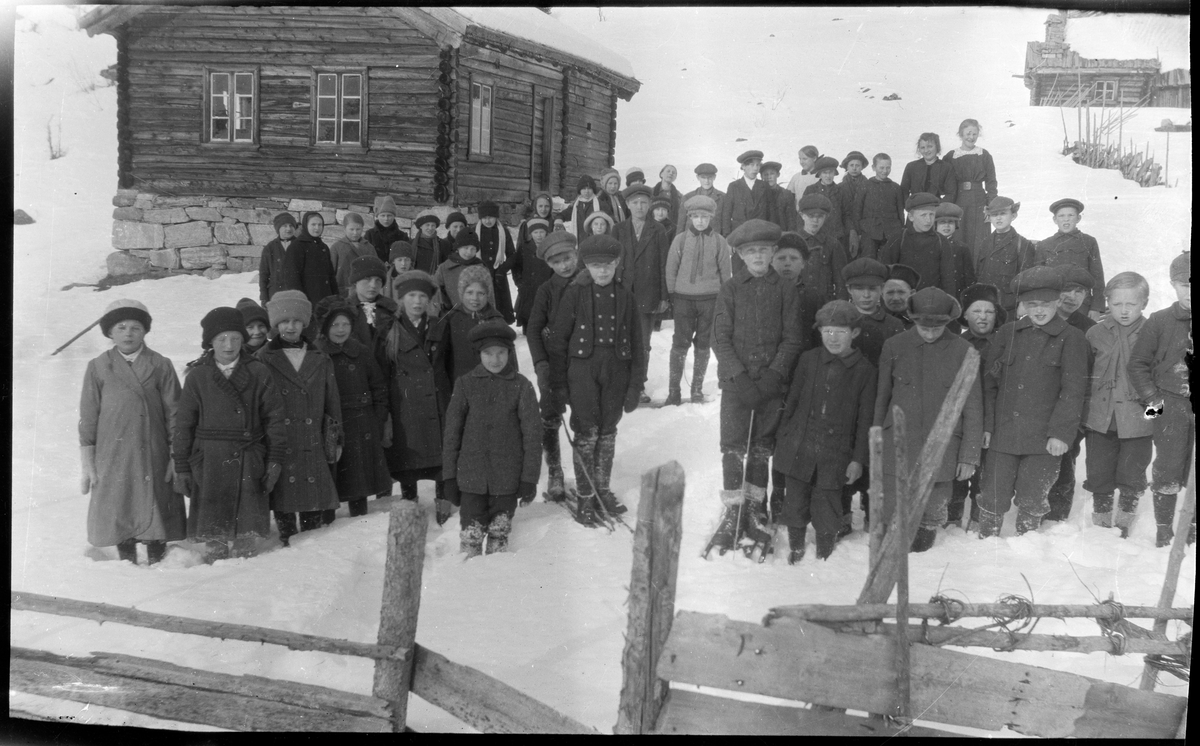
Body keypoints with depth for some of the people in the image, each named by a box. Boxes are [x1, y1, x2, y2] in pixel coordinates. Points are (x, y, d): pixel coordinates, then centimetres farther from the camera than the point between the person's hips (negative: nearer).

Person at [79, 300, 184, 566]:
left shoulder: (160, 366, 3)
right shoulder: (98, 367, 4)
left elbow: (174, 413, 3)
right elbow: (87, 418, 5)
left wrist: (176, 456, -1)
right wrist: (87, 464, 1)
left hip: (154, 458, 0)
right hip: (112, 457, 0)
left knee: (155, 512, 4)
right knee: (119, 514, 5)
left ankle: (156, 562, 17)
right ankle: (127, 563, 18)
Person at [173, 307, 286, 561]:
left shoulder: (258, 373, 3)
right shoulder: (197, 376, 4)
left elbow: (274, 416, 5)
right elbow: (184, 423, 7)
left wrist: (275, 459, 0)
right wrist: (181, 467, 4)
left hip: (249, 463, 0)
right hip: (209, 462, 0)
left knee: (246, 532, 4)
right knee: (212, 530, 3)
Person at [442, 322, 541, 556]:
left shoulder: (521, 386, -4)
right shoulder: (466, 384, -1)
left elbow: (532, 434, -1)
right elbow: (452, 431, 4)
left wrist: (530, 478, -3)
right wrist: (449, 475, 2)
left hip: (507, 479, 0)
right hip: (471, 477, 0)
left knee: (499, 535, 11)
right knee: (471, 535, 1)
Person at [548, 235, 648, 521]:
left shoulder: (625, 296, 3)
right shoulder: (575, 293, -4)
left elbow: (636, 343, 6)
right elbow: (558, 338, -2)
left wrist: (636, 384, 3)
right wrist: (559, 380, -4)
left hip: (616, 371, 3)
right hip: (583, 369, -3)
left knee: (608, 433, 12)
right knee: (587, 433, -2)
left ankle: (603, 490, 25)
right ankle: (586, 495, 10)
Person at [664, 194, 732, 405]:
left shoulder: (719, 241, 0)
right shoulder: (680, 240, 0)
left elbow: (725, 272, 5)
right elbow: (671, 270, 6)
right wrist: (671, 295, 3)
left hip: (710, 299, 1)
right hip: (684, 298, 0)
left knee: (703, 344, 7)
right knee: (680, 343, -2)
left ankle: (697, 390, 17)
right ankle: (673, 390, 4)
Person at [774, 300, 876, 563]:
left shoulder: (864, 370, -5)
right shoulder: (809, 359, 1)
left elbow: (865, 418, -2)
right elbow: (792, 400, 8)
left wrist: (858, 458, -3)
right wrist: (782, 437, 9)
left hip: (835, 453, -2)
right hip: (799, 447, 2)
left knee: (826, 510, 5)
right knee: (795, 503, 12)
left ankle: (824, 556, 27)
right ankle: (795, 548, 33)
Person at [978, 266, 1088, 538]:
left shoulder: (1071, 338, -1)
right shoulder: (1008, 333, 8)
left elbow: (1074, 390, -4)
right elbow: (989, 379, 9)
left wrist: (1061, 433, -11)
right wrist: (986, 424, 2)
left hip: (1044, 439, -2)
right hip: (1003, 432, 2)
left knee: (1032, 501, 8)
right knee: (993, 496, 4)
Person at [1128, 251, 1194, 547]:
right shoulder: (1159, 322, -2)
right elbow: (1138, 363, 3)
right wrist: (1152, 398, -4)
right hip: (1171, 404, -1)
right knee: (1168, 470, 4)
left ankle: (1192, 526, 21)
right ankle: (1163, 529, 16)